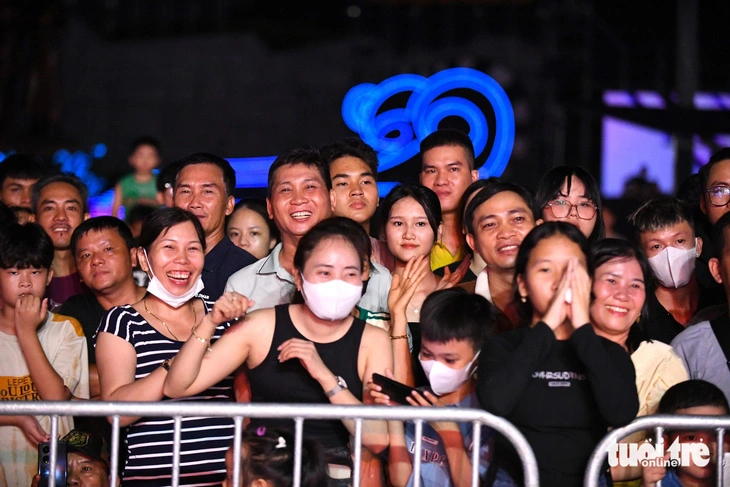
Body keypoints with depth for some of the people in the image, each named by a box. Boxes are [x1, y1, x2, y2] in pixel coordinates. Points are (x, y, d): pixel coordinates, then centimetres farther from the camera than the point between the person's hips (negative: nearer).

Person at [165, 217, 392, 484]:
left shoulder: (372, 341, 4)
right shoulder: (262, 327, 4)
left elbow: (378, 440, -7)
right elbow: (176, 387, 2)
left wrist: (324, 375, -15)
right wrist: (210, 322, -12)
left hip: (333, 471, 1)